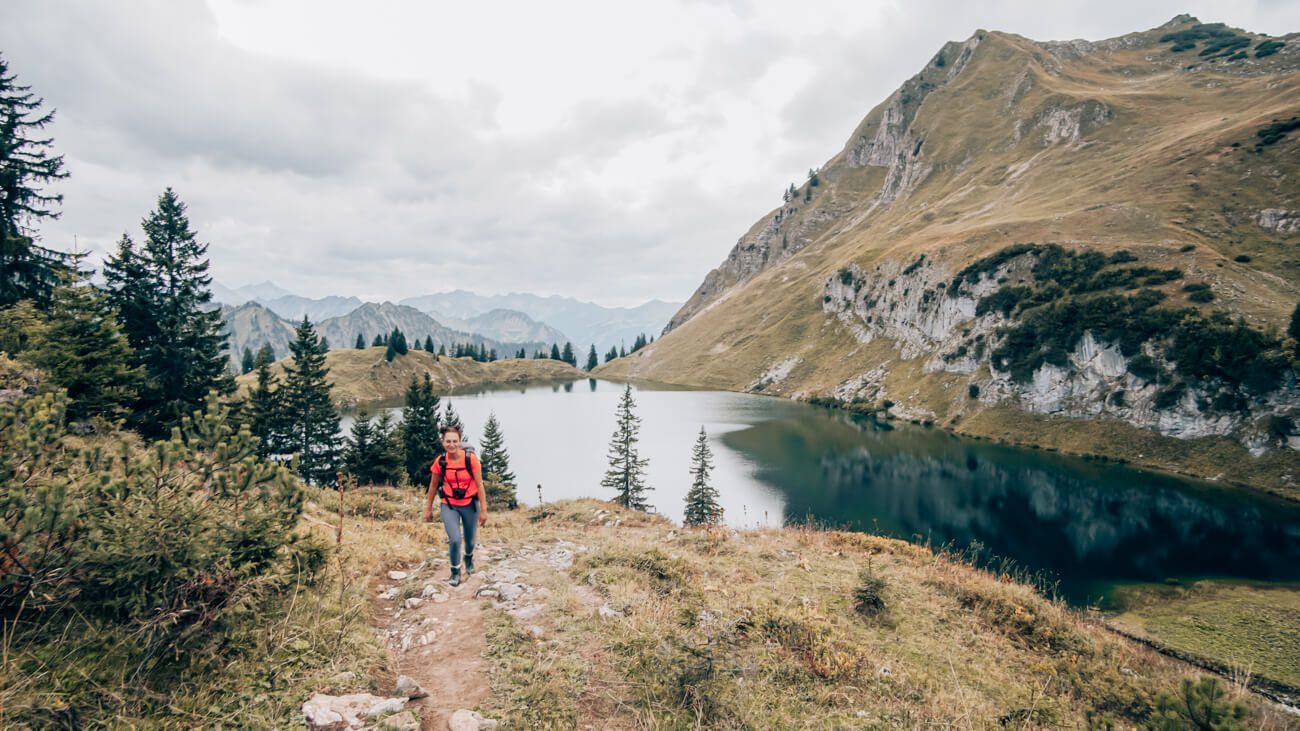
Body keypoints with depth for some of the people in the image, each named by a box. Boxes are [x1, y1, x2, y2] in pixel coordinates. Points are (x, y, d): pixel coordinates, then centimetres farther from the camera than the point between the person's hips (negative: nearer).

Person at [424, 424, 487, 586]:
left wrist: (483, 510, -11)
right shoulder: (440, 462, -12)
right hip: (449, 505, 0)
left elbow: (479, 486, -13)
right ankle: (455, 571, 12)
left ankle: (469, 558, 51)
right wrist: (428, 509, 9)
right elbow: (433, 486, 2)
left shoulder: (471, 459, -18)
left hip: (470, 504, 0)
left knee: (469, 539, 15)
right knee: (455, 540, -14)